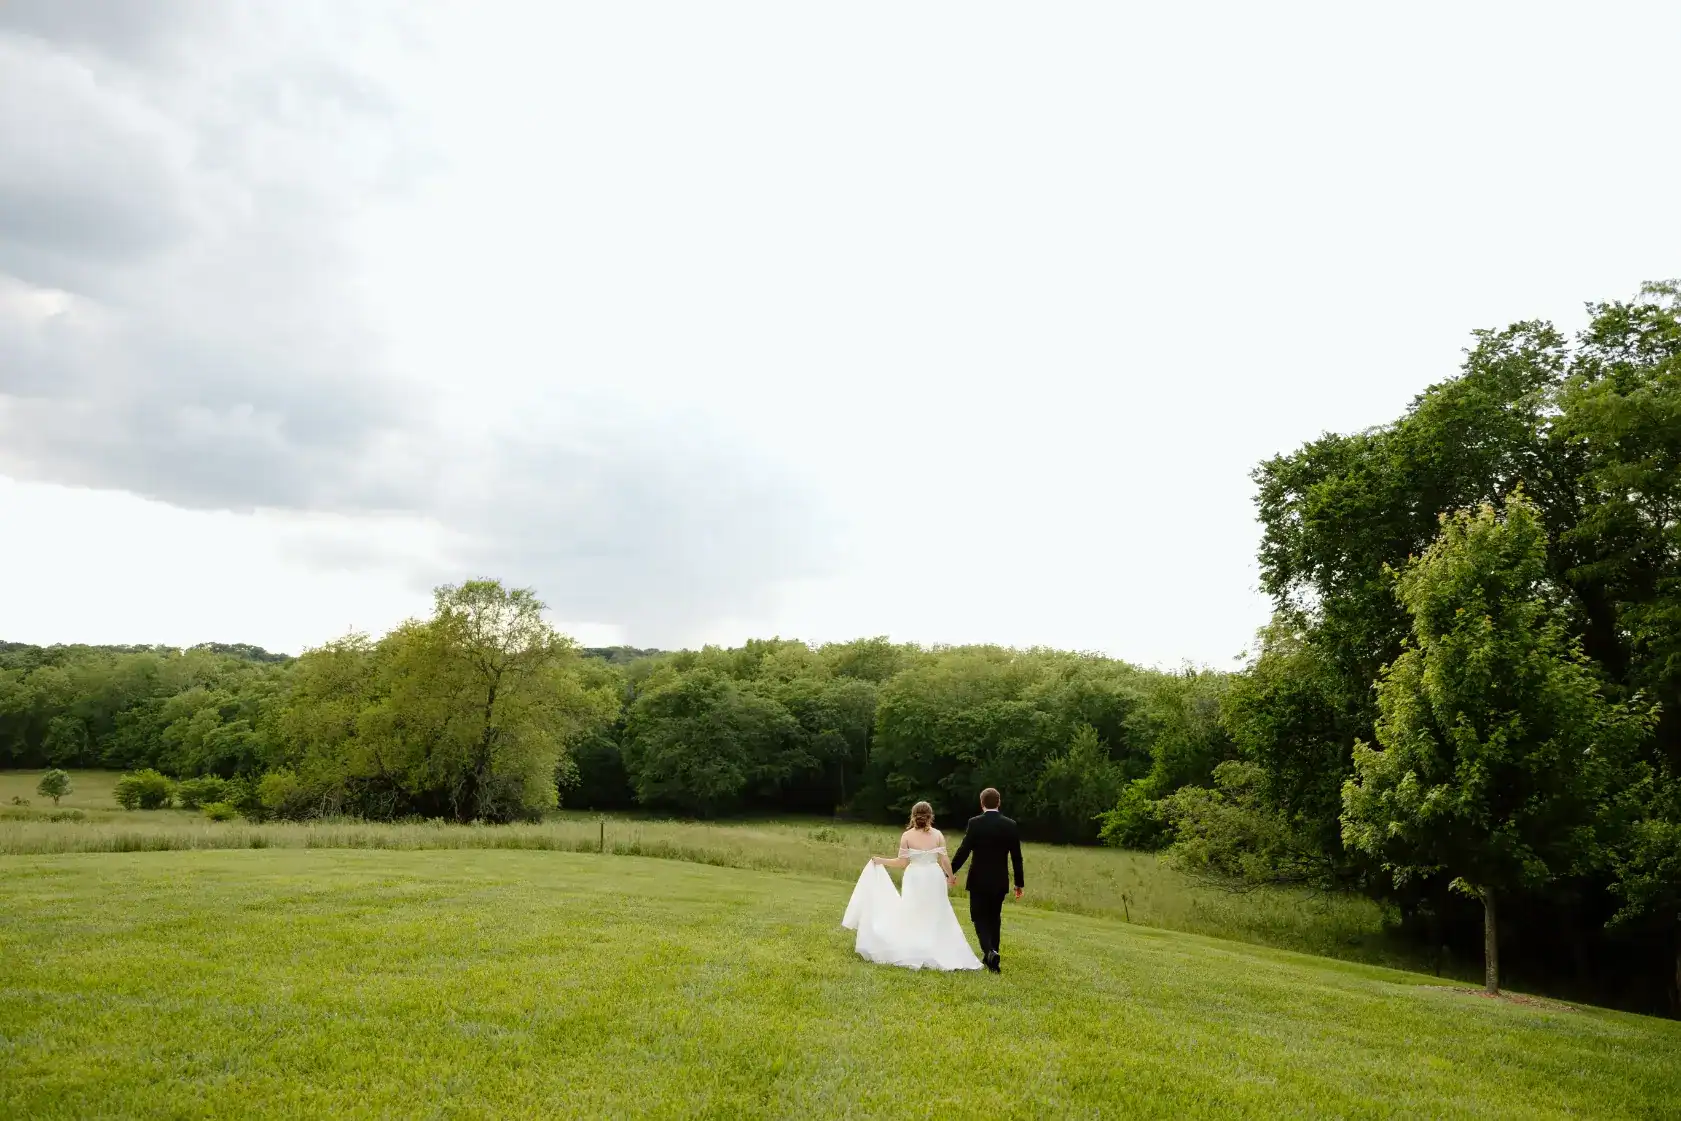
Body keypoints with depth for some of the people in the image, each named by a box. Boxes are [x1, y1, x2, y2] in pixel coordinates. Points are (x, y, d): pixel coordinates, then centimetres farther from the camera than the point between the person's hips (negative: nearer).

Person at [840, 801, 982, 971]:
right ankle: (942, 954, 11)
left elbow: (902, 862, -6)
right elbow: (944, 859, -5)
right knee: (936, 918, 11)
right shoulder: (937, 835, -3)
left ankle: (914, 954, 8)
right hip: (934, 877, 2)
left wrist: (880, 861, 7)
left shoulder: (907, 836, -7)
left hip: (915, 878, -1)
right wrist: (951, 876, 12)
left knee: (914, 918, 9)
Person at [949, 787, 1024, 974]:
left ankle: (989, 951, -17)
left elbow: (963, 851, -13)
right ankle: (991, 955, 24)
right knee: (994, 918, 18)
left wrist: (950, 872, -2)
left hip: (978, 880, -3)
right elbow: (1016, 857, 1)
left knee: (979, 917, 6)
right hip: (1000, 881, 3)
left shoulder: (975, 823, -12)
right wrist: (1019, 883, 10)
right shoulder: (1010, 825, -2)